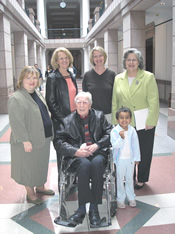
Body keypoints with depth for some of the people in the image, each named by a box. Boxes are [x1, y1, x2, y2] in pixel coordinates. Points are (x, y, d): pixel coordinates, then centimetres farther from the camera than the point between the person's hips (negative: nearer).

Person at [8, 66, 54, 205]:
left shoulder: (37, 94, 9)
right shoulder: (16, 99, -18)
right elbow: (16, 123, -21)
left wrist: (49, 134, 17)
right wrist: (25, 141, -22)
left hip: (43, 138, 8)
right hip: (29, 141, -8)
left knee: (42, 163, 20)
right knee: (29, 166, 7)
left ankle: (40, 187, 40)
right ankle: (30, 193, 26)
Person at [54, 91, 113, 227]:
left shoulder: (99, 116, 16)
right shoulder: (68, 121, 13)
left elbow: (110, 133, 7)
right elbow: (59, 142, 4)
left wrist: (97, 145, -9)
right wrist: (76, 151, -11)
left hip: (97, 152, 1)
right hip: (78, 155, 0)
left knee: (97, 163, -35)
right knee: (85, 164, -36)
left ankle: (94, 208, -26)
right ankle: (82, 209, -29)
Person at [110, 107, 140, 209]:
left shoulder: (132, 130, -5)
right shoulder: (114, 131, -14)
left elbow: (136, 145, 2)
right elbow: (115, 145, -21)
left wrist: (137, 158, 5)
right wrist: (121, 137, -36)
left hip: (130, 159, 3)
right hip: (120, 159, -2)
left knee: (130, 178, 16)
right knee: (120, 179, 10)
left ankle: (131, 197, 32)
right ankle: (120, 199, 24)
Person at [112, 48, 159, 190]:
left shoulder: (148, 77, -4)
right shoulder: (118, 79, 6)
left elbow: (154, 102, -8)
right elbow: (115, 103, 8)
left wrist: (150, 122, -12)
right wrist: (116, 122, 5)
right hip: (124, 124, 2)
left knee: (144, 153, 10)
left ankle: (141, 180, 29)